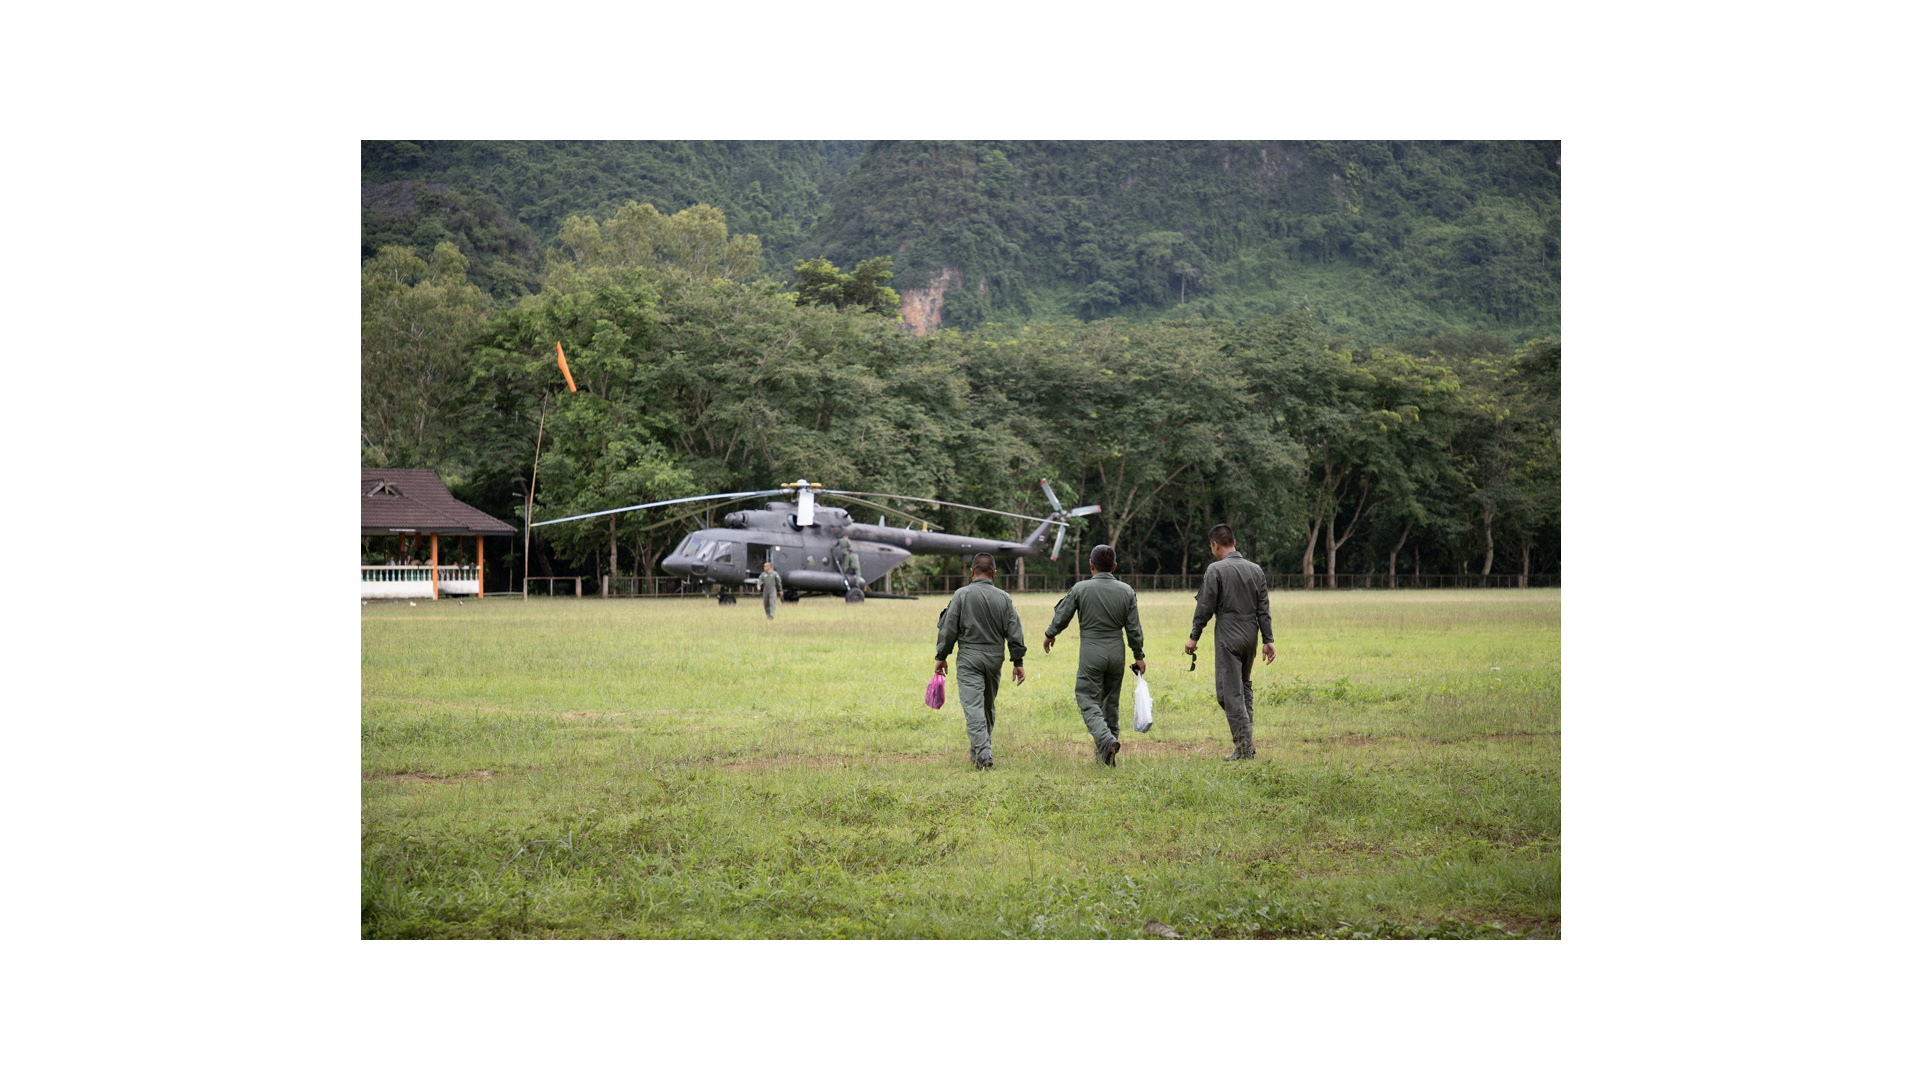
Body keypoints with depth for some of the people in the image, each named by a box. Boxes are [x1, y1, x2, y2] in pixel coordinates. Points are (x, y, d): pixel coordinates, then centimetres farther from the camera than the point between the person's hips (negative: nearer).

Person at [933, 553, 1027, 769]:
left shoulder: (962, 594, -6)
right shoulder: (1003, 598, 3)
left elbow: (949, 629, -6)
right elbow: (1014, 632, 2)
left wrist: (941, 656, 3)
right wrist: (1018, 662, 7)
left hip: (969, 656, -4)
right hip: (995, 657, 4)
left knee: (973, 705, -8)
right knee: (988, 706, 18)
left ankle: (983, 753, -22)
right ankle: (979, 750, 27)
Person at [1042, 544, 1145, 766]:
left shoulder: (1080, 589, -7)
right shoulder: (1126, 591, 1)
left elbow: (1062, 617, 1)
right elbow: (1134, 628, 2)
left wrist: (1050, 635, 20)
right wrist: (1139, 656, 12)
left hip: (1091, 652, -3)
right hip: (1117, 652, 4)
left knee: (1088, 699, 1)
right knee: (1111, 701, 13)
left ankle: (1105, 738, -25)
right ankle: (1105, 755, 17)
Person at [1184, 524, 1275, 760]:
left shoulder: (1216, 570, -9)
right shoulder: (1256, 570, 9)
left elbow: (1205, 607, -9)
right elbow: (1263, 609, 8)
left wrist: (1194, 637, 0)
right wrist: (1268, 640, 10)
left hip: (1228, 637, -6)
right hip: (1250, 636, 6)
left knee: (1230, 692, -3)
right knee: (1245, 687, 19)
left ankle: (1243, 747, -8)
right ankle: (1247, 742, 16)